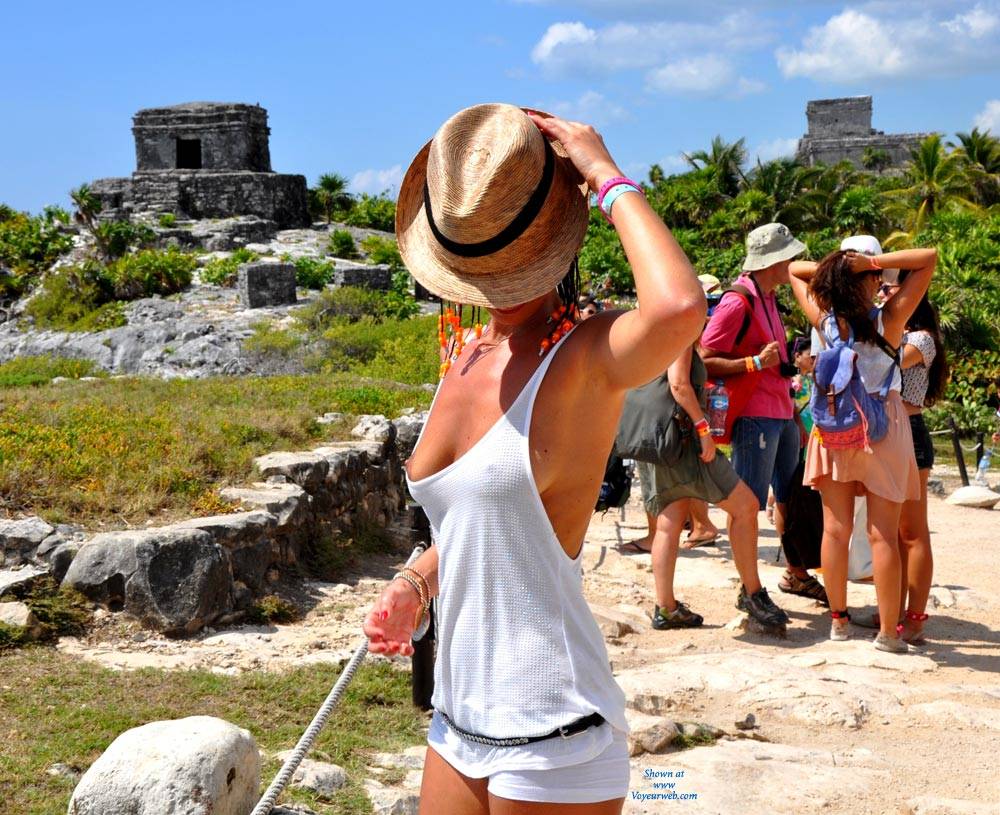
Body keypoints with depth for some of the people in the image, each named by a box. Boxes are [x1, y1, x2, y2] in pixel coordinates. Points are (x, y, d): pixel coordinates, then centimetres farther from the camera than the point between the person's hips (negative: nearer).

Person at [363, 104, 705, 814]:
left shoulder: (588, 357, -15)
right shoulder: (467, 363, 6)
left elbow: (679, 307, -39)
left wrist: (607, 176, -25)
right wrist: (415, 584, 3)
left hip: (551, 736, -7)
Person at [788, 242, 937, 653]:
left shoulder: (823, 319, -6)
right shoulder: (888, 319, -14)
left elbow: (795, 270, 11)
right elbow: (929, 258, -11)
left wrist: (831, 265, 1)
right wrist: (873, 262, -16)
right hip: (883, 426, -3)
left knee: (836, 529, 9)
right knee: (883, 534, 1)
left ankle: (838, 619, 17)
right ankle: (888, 631, 5)